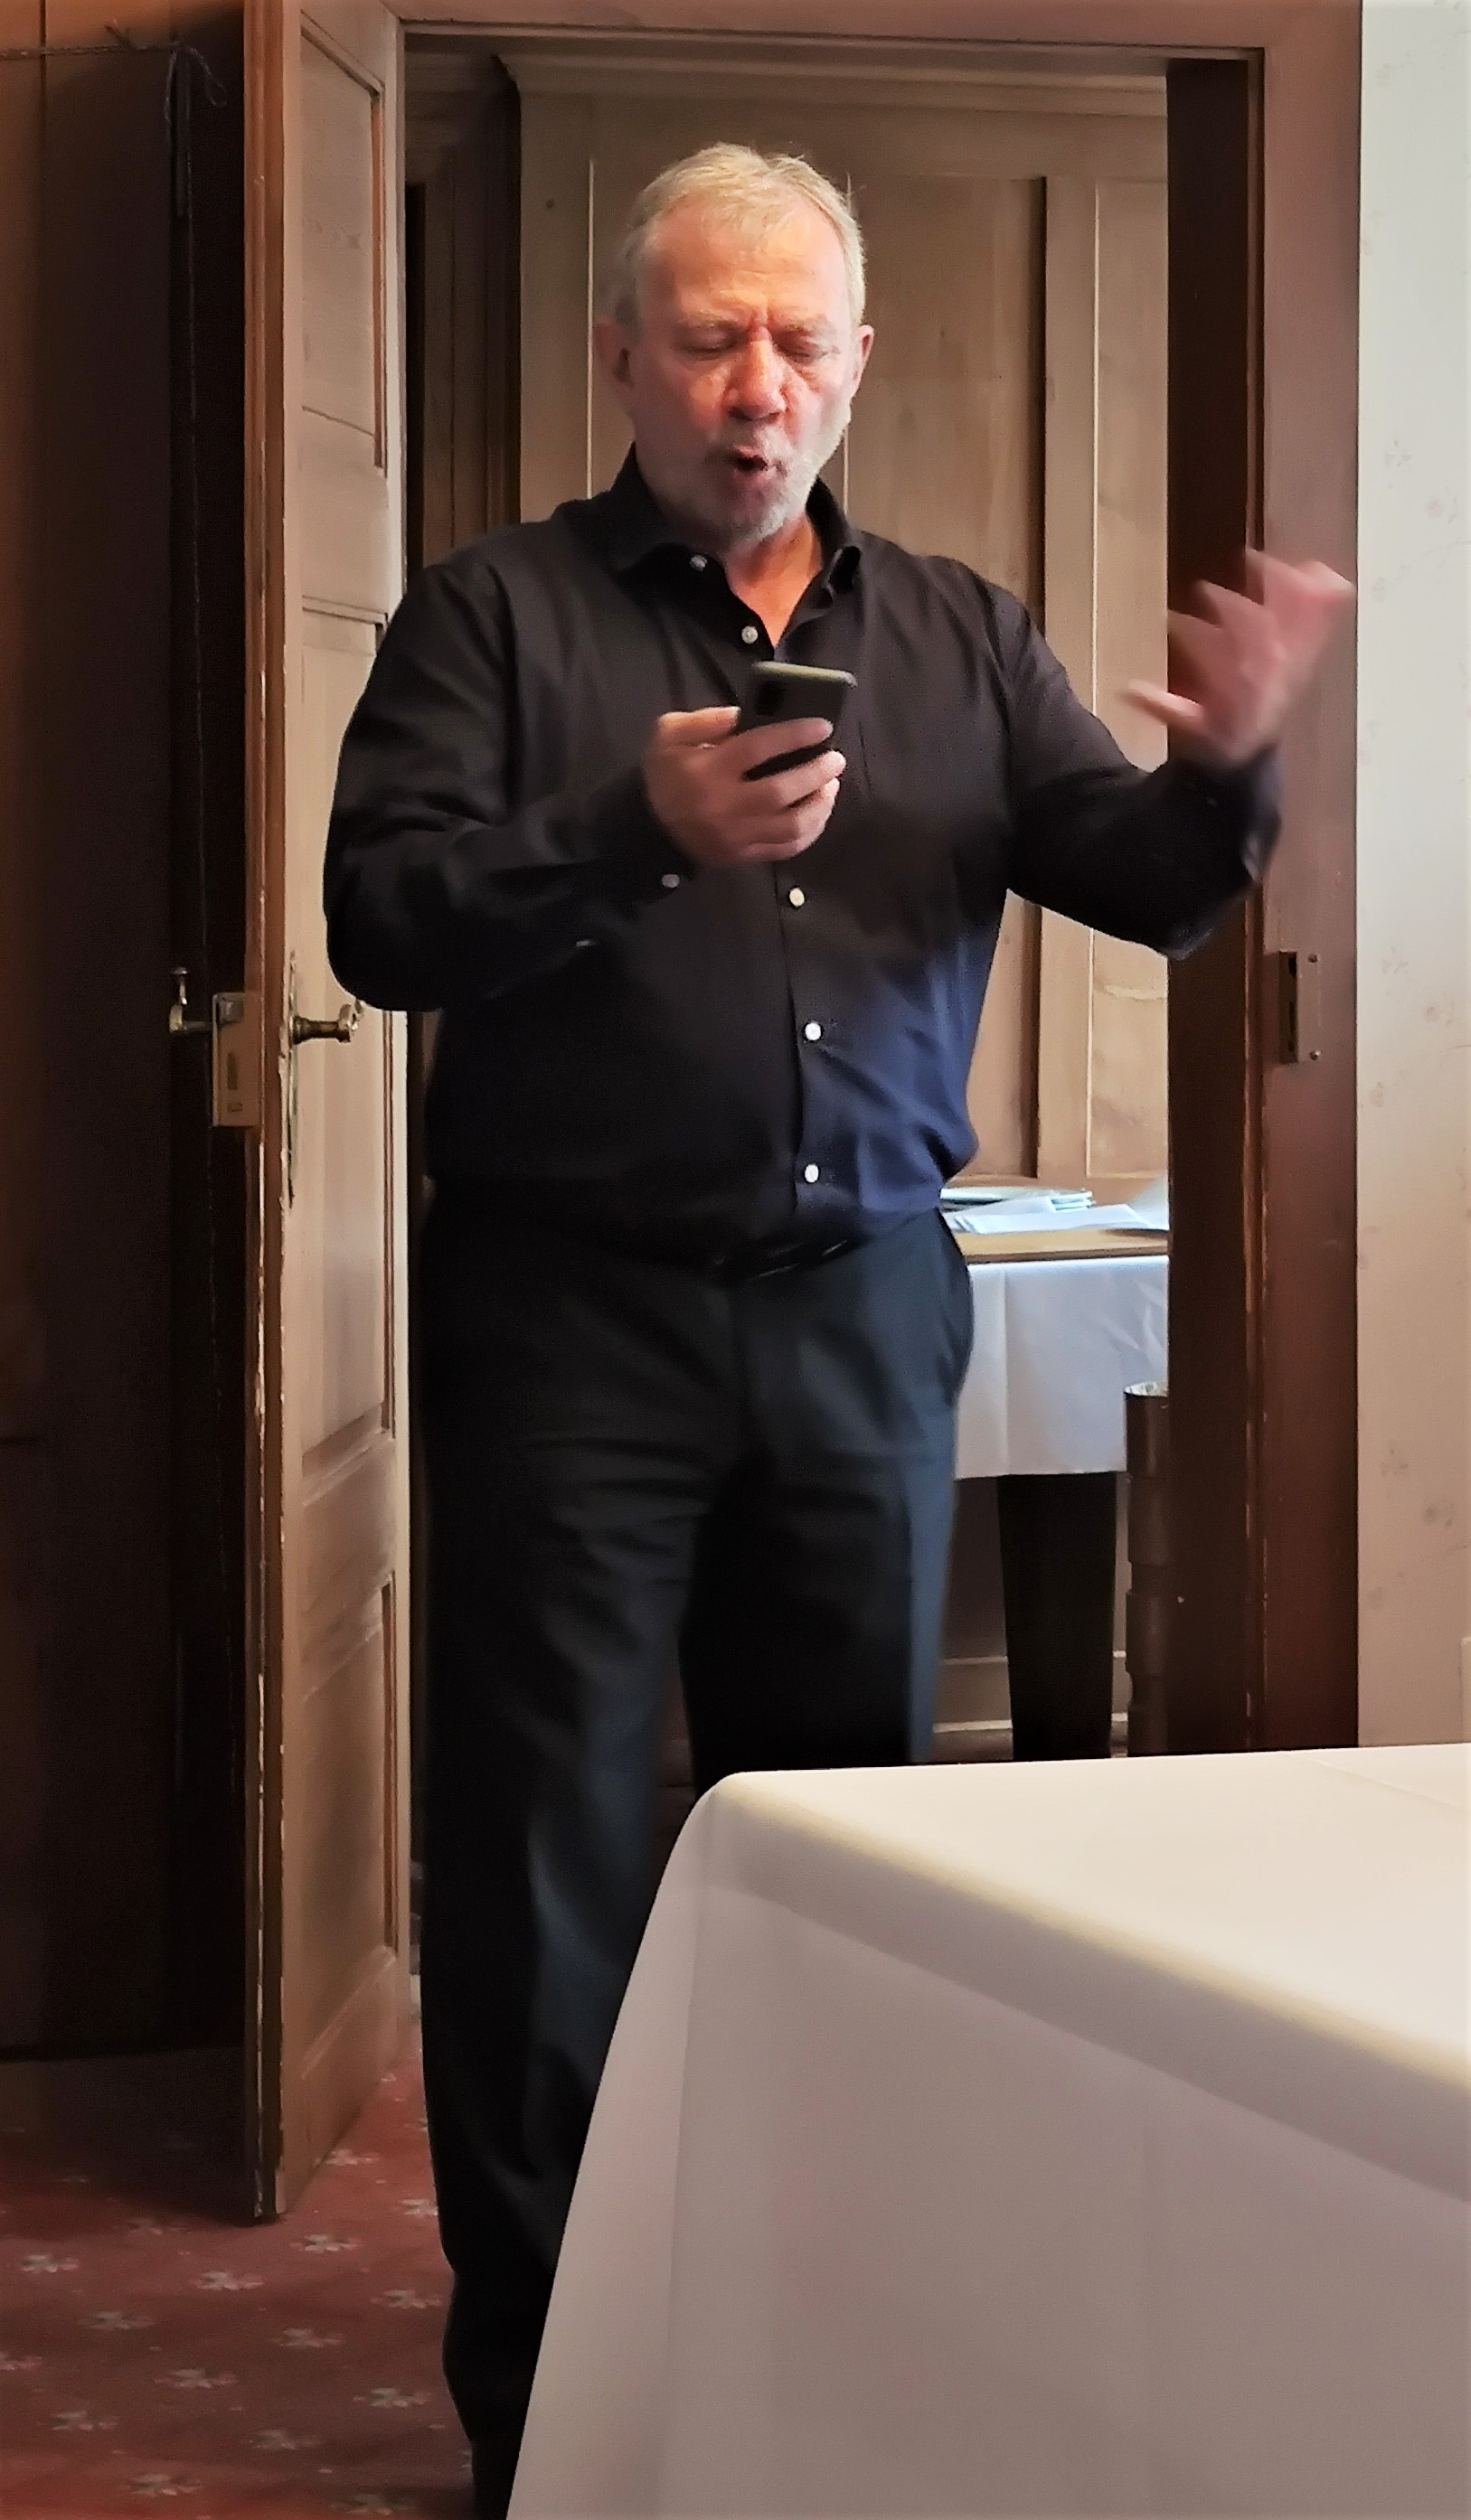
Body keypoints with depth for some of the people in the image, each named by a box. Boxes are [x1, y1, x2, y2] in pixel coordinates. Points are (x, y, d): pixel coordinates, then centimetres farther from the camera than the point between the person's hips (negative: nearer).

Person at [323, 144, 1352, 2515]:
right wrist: (639, 838, -25)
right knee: (552, 1849, 1)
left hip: (864, 1305, 4)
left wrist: (1227, 766, -18)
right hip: (577, 1310, -3)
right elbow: (382, 914, -10)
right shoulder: (498, 610, 0)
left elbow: (1140, 885, 4)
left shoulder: (957, 634, 11)